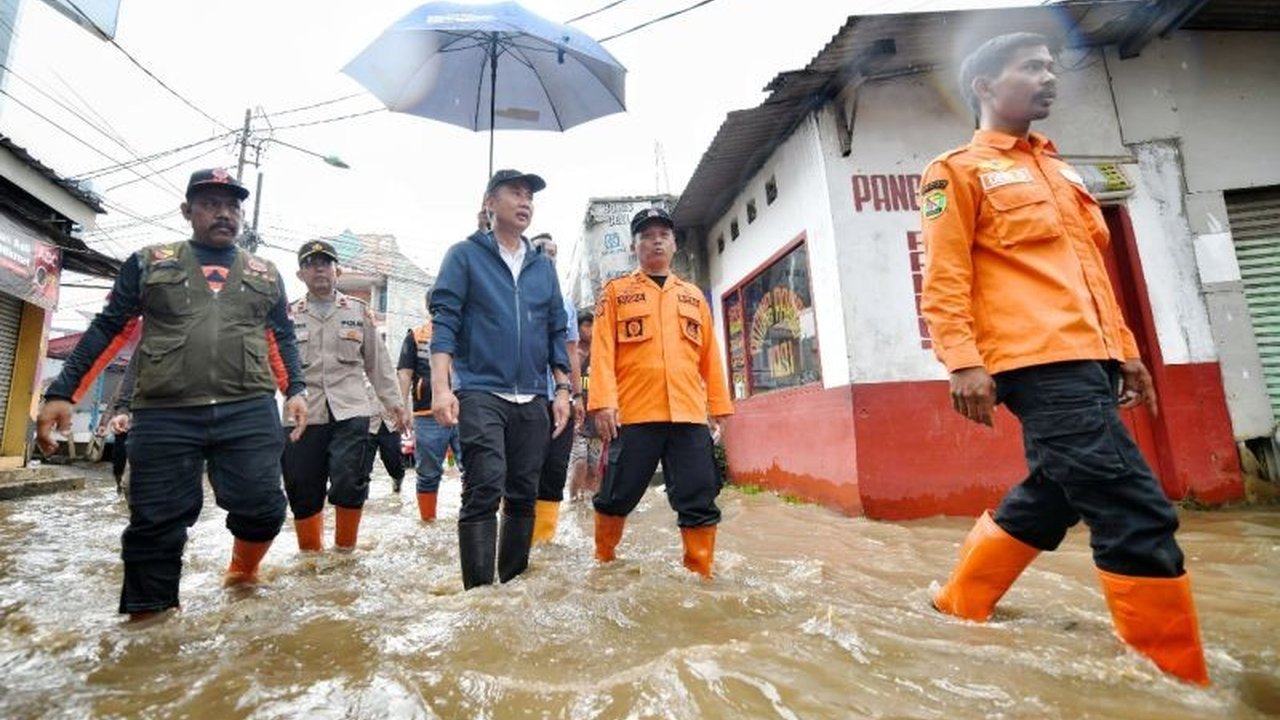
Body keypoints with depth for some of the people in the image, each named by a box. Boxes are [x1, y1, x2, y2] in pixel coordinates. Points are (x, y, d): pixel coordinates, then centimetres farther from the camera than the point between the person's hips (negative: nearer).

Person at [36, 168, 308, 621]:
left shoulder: (265, 273, 14)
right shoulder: (149, 263, 12)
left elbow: (282, 338, 14)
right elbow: (107, 329, 11)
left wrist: (295, 390, 3)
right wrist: (63, 392, 5)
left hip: (250, 413, 1)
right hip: (164, 417, 0)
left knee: (262, 507, -2)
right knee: (156, 522, 4)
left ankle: (243, 572, 28)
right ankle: (147, 617, 23)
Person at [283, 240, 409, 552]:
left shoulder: (359, 312, 12)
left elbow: (378, 362, 13)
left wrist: (394, 403, 8)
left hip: (350, 412, -1)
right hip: (303, 415, 1)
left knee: (348, 482, -11)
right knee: (302, 489, 7)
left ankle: (345, 548, 12)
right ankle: (310, 553, 28)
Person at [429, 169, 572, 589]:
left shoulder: (543, 267, 17)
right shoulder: (465, 255, 5)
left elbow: (556, 331, 16)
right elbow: (444, 321, -3)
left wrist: (562, 389, 8)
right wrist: (442, 387, -14)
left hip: (533, 399, 4)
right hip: (480, 393, -4)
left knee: (523, 496, 8)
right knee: (484, 492, -11)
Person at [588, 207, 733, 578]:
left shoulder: (693, 295, 20)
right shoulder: (617, 291, 11)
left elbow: (710, 356, 16)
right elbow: (603, 350, 0)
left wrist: (718, 408, 10)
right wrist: (603, 403, -12)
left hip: (689, 415, 3)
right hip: (634, 413, -2)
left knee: (699, 503, 3)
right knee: (617, 498, 7)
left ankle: (701, 574, 17)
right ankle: (604, 563, 29)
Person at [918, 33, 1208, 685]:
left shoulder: (1057, 169, 25)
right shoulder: (959, 170, 0)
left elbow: (1090, 272, 25)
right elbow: (945, 278, -10)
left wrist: (1124, 348, 19)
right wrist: (964, 360, -19)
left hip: (1088, 362, 9)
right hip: (1040, 365, -9)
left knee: (1048, 500, 15)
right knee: (1137, 518, -10)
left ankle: (957, 610, 30)